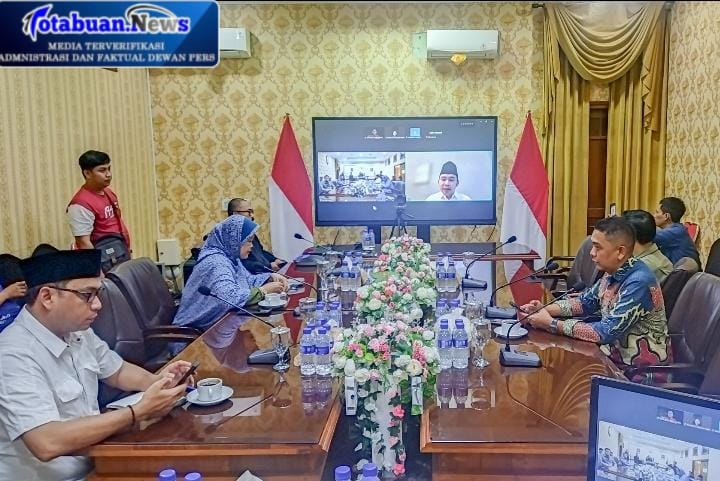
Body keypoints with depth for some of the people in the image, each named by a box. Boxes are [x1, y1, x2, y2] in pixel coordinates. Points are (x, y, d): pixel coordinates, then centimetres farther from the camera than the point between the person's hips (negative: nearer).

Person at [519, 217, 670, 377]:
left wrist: (552, 324, -22)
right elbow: (585, 302, 12)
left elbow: (607, 331, -26)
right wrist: (544, 310, -4)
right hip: (615, 355, 7)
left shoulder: (639, 282, -25)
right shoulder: (613, 273, -1)